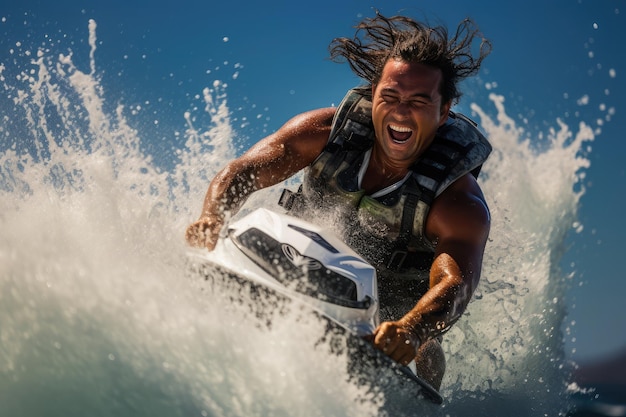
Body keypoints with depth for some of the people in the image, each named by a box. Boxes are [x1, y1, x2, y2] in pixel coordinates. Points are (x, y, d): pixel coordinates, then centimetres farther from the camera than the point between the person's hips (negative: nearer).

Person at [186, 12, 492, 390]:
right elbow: (242, 172, -22)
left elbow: (456, 284, -44)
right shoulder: (325, 130, -21)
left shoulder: (461, 206, -29)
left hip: (396, 305, -2)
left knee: (423, 351, -17)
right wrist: (212, 217, -46)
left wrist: (411, 329, -67)